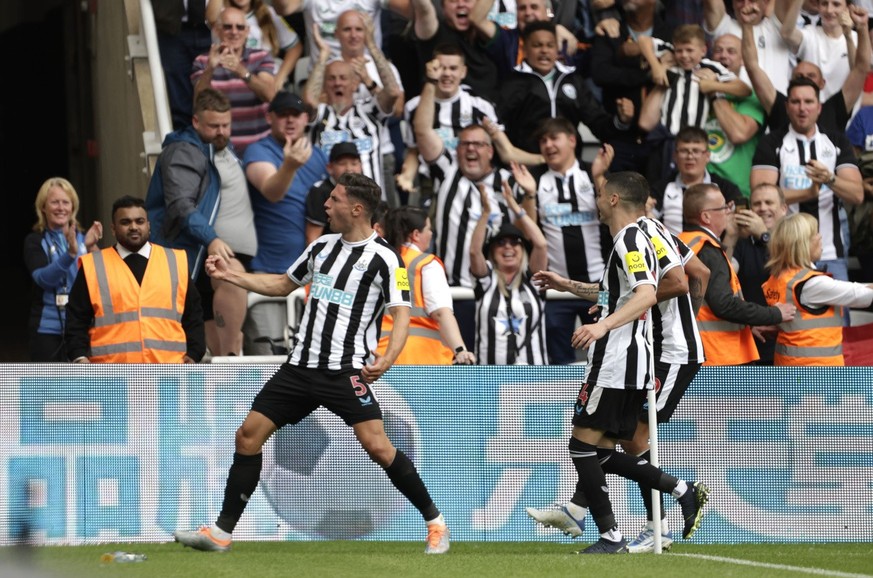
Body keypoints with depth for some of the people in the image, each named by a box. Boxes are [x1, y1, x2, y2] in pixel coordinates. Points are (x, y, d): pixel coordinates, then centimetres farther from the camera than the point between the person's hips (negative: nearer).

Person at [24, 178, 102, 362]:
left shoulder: (83, 238, 9)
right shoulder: (35, 242, 2)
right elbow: (43, 278, -14)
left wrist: (92, 249, -21)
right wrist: (70, 253, -28)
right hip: (48, 328, -2)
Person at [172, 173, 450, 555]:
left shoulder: (384, 258, -8)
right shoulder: (322, 246, 12)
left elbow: (401, 314, -14)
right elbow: (283, 284, 27)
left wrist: (387, 359, -30)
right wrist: (228, 275, 21)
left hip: (346, 371, -7)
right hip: (302, 365, 7)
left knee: (377, 446, -19)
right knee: (249, 434, 2)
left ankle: (435, 522, -2)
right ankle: (222, 532, 9)